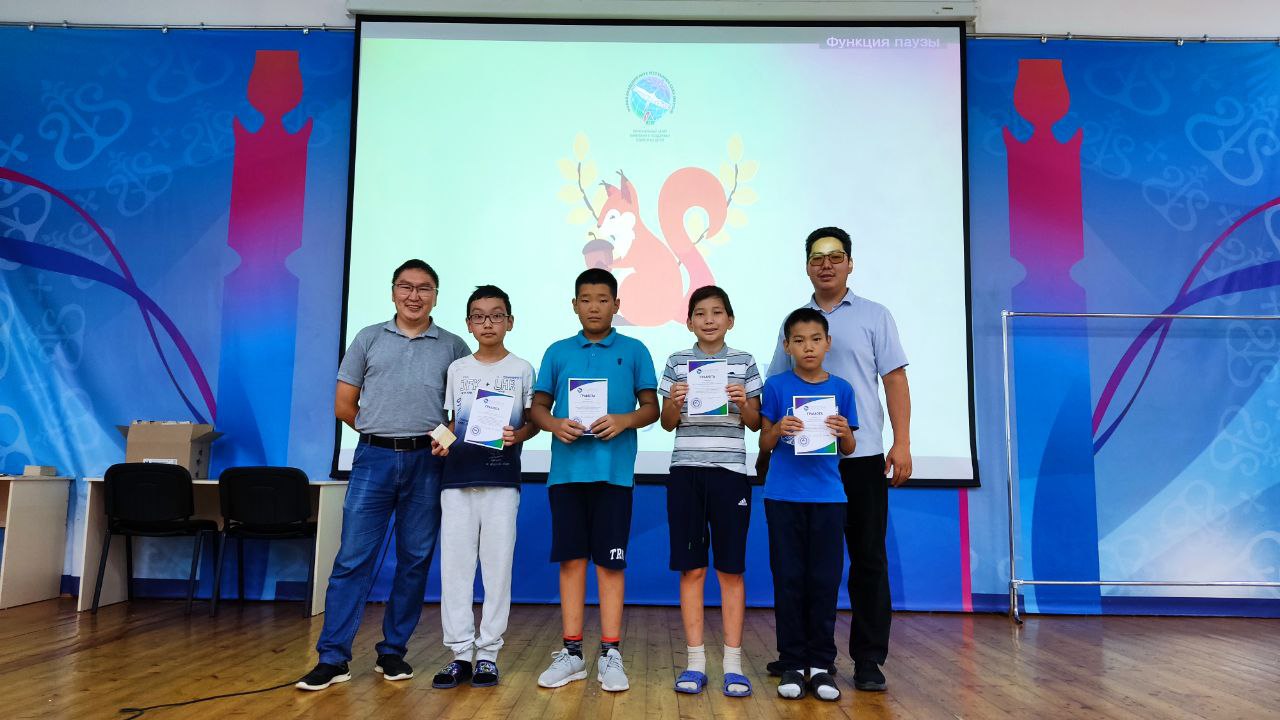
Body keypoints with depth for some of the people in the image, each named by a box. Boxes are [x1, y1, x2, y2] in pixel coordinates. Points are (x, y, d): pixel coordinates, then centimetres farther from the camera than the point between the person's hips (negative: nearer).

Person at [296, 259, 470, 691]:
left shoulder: (453, 347, 8)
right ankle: (332, 658, 5)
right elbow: (344, 405, 10)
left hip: (426, 463, 0)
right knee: (352, 558, -2)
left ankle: (392, 652, 18)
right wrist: (382, 433, 9)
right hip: (373, 459, 0)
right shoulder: (369, 339, 10)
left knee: (415, 561, 5)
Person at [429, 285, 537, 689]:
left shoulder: (522, 369, 6)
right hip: (458, 476, 3)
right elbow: (453, 422, 16)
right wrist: (442, 441, -3)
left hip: (501, 478, -2)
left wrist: (517, 435, -13)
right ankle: (460, 653, 9)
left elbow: (533, 422, 7)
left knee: (497, 564, -1)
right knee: (454, 564, 1)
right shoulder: (457, 369, 12)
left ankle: (488, 653, 9)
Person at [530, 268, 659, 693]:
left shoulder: (633, 351, 7)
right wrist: (554, 424, -10)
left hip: (613, 471, -2)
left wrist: (625, 420, -14)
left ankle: (611, 654, 11)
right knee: (571, 560, 6)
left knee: (609, 562, 2)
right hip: (567, 470, 2)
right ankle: (571, 653, 16)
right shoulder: (558, 352, 11)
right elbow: (537, 407, 11)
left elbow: (651, 407, 6)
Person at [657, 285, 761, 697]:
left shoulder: (743, 363, 7)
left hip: (730, 472, 0)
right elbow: (667, 424, 8)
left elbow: (755, 424, 7)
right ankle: (695, 662, 13)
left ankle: (733, 663, 12)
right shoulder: (677, 362, 8)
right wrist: (675, 403, -12)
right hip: (686, 472, 1)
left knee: (731, 569, 3)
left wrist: (744, 403, -13)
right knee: (691, 569, 3)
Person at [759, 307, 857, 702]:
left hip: (827, 496, 1)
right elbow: (765, 444, 4)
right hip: (784, 496, -1)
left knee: (824, 579, 4)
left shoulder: (841, 389, 5)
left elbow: (848, 450, 9)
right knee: (789, 579, 4)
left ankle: (821, 664, 15)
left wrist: (844, 432, -12)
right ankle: (792, 664, 14)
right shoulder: (777, 386, 1)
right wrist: (779, 428, -17)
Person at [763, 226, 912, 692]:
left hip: (862, 457, -2)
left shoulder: (874, 316, 5)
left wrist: (902, 443, -9)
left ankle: (869, 659, 13)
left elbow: (895, 380, 0)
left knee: (868, 558, 4)